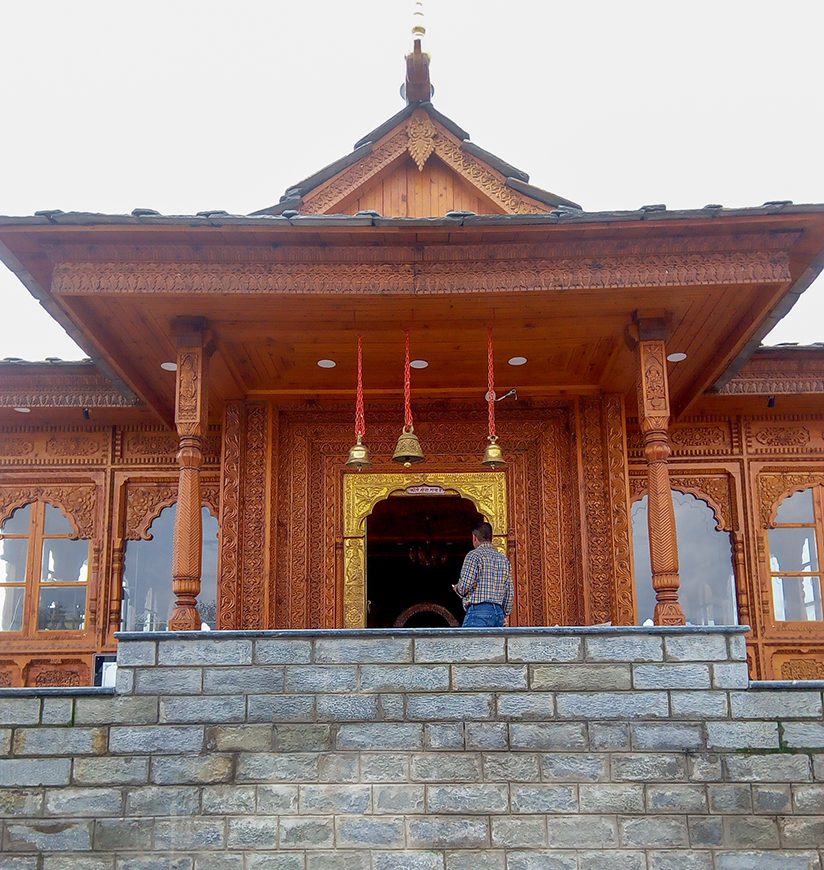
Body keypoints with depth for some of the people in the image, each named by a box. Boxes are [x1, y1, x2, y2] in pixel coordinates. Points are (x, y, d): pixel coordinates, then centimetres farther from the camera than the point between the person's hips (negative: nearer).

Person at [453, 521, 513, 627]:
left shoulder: (474, 555, -4)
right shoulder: (504, 559, 16)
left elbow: (466, 586, -13)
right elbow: (509, 591, 16)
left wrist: (457, 588, 9)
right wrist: (506, 613, 23)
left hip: (479, 611, -7)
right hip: (498, 612, 7)